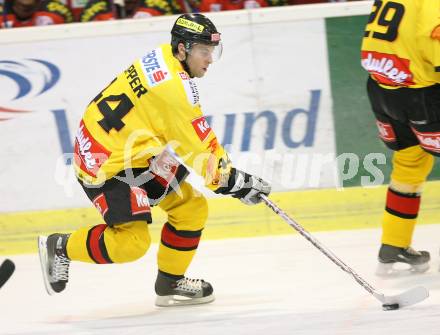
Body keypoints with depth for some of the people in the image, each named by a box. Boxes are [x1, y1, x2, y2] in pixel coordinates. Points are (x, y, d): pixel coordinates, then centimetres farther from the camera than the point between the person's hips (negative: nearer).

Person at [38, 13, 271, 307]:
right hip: (103, 162, -10)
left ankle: (170, 282, 19)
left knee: (191, 207, 7)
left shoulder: (164, 58, 3)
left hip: (137, 152, 10)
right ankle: (60, 247, 7)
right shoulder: (174, 87, -27)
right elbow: (197, 149, -21)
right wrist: (233, 181, -13)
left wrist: (222, 161, 17)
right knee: (132, 242, -14)